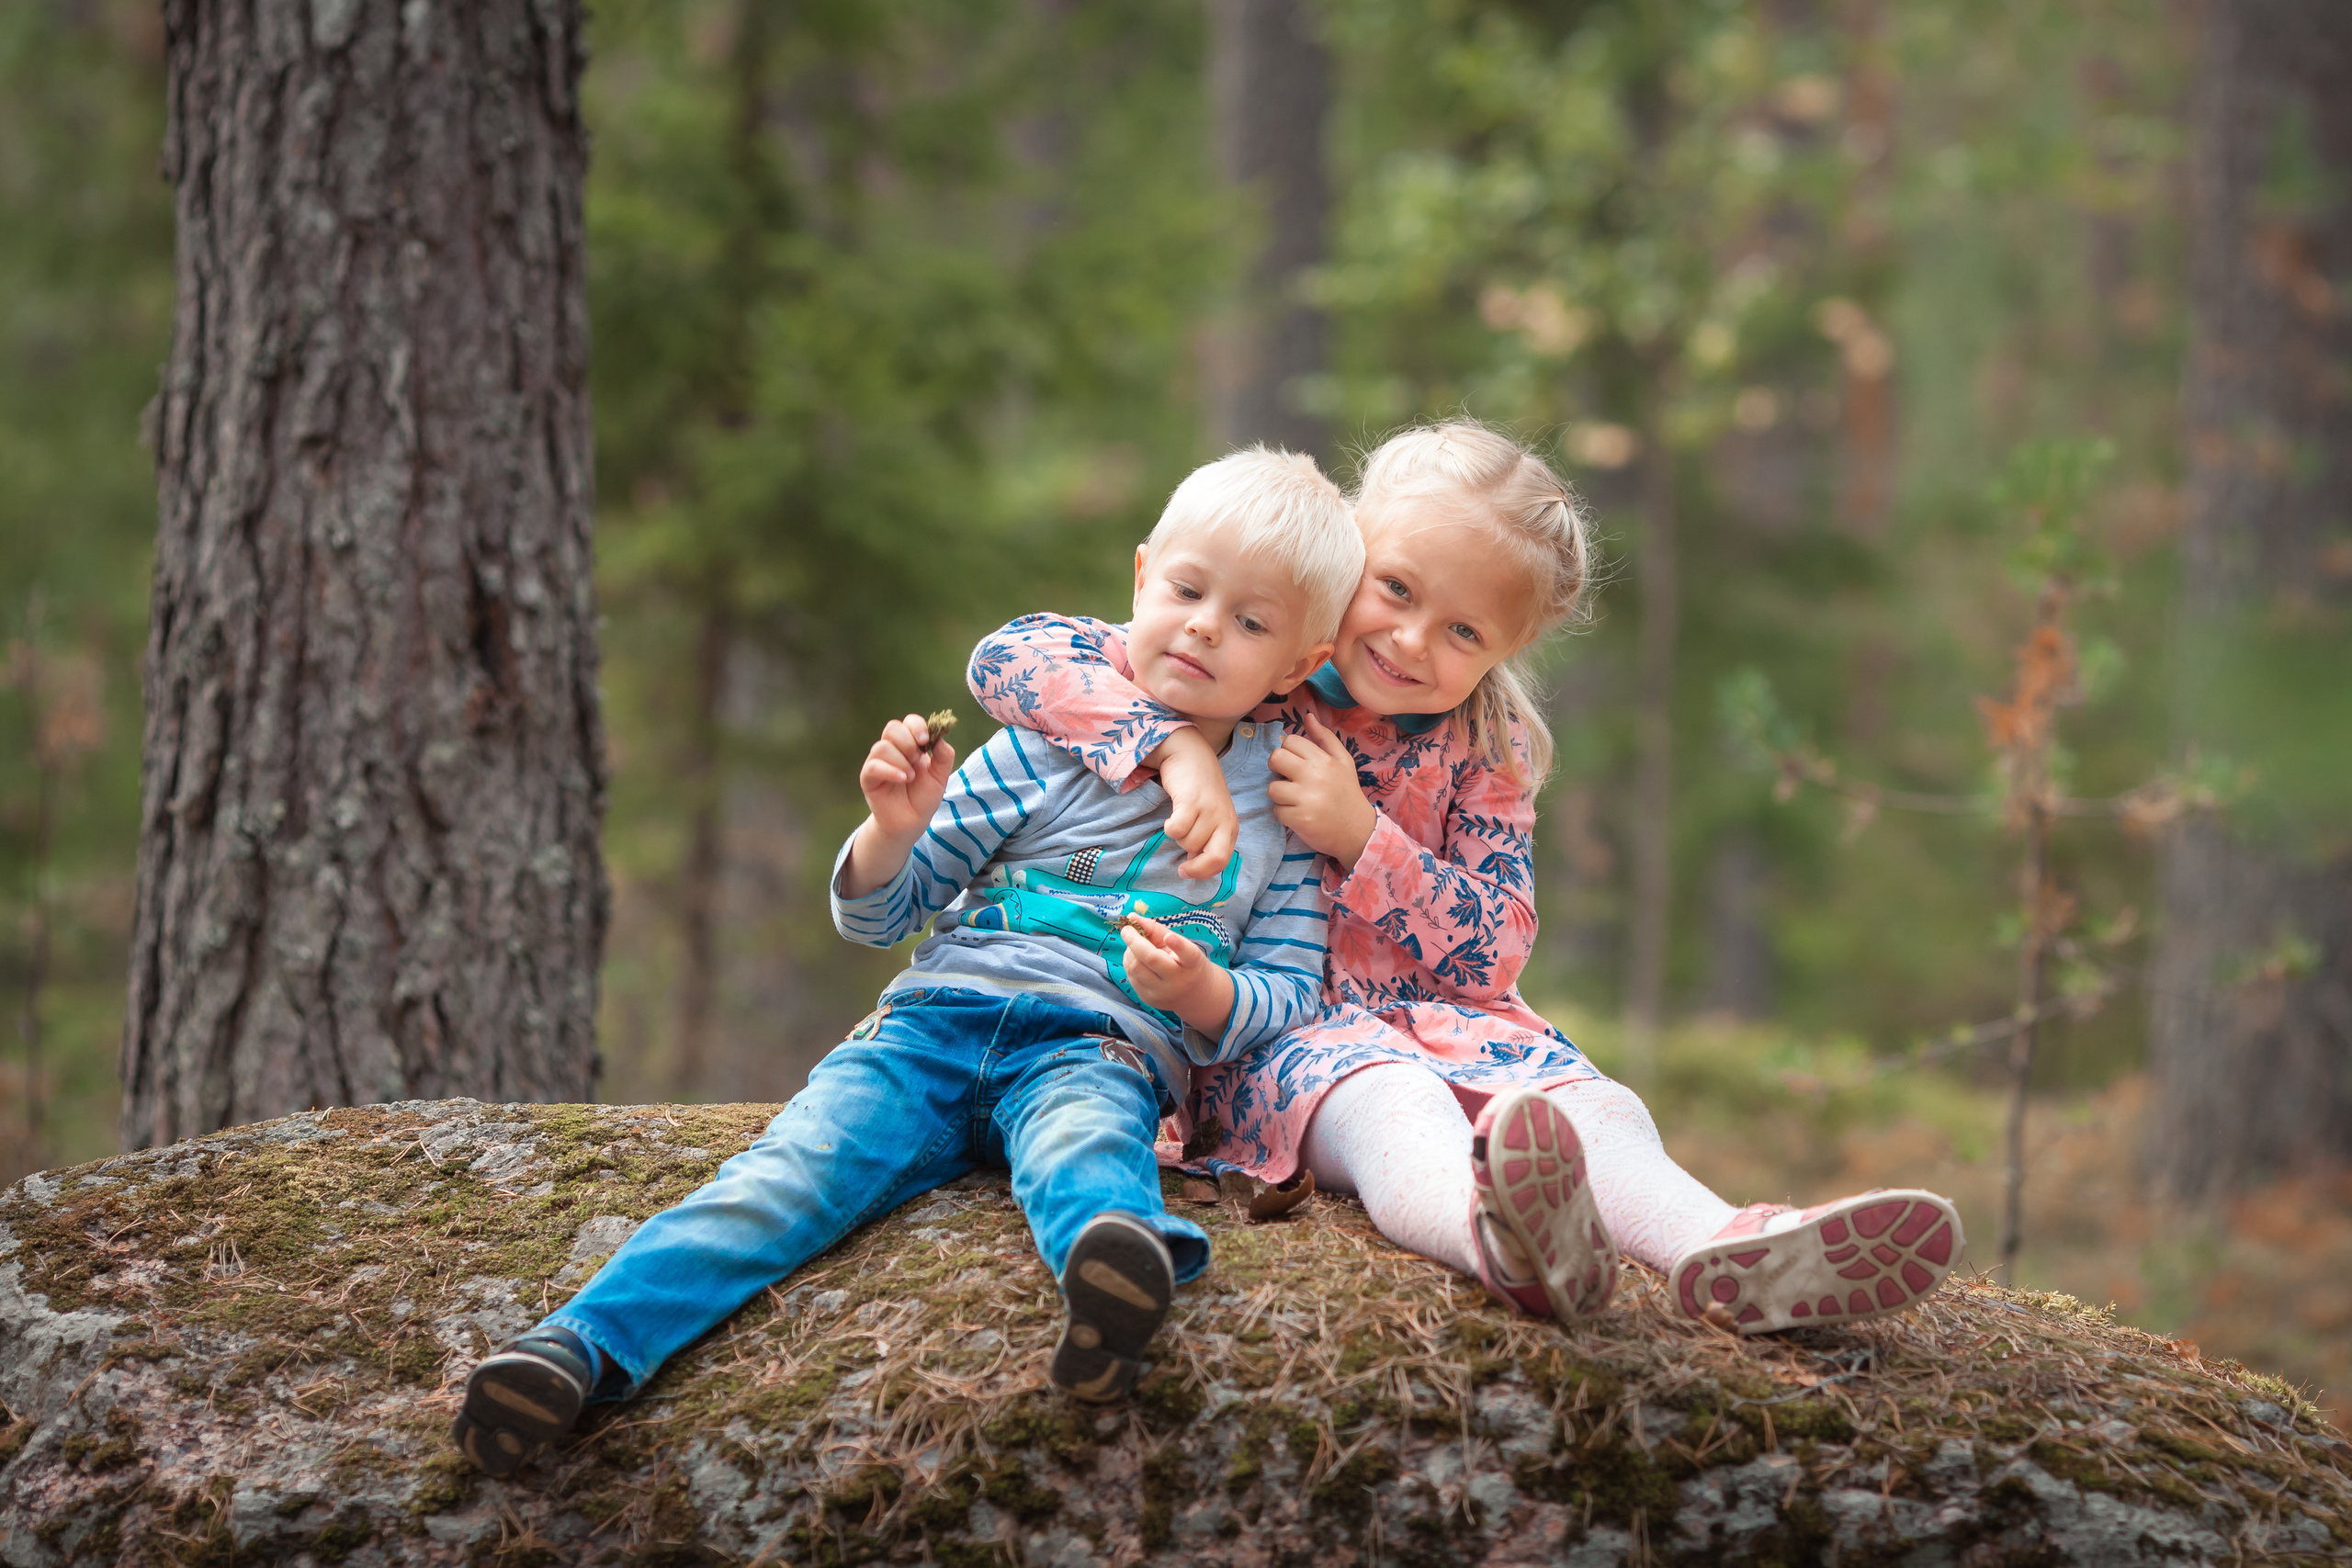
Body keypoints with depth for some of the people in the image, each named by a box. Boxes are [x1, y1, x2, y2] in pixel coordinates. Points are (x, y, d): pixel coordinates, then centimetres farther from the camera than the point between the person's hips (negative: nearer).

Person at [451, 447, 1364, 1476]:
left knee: (1081, 1137, -39)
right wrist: (894, 830, -7)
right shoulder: (1042, 747, 13)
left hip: (1097, 1049, -2)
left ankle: (1117, 1255, -74)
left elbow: (1289, 997, 12)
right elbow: (874, 915, 16)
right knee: (797, 1163, -26)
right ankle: (582, 1344, -41)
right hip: (935, 1020, 2)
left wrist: (1203, 993, -11)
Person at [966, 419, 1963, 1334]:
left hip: (1439, 1017, 5)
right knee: (1389, 1099, -40)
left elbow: (1492, 955, -1)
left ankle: (1729, 1254, -59)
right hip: (1263, 1030, -5)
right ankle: (1496, 1233, -75)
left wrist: (1362, 838, -16)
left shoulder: (1488, 751, 6)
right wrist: (1176, 749, -31)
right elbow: (1010, 657, -16)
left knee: (1595, 1104, -27)